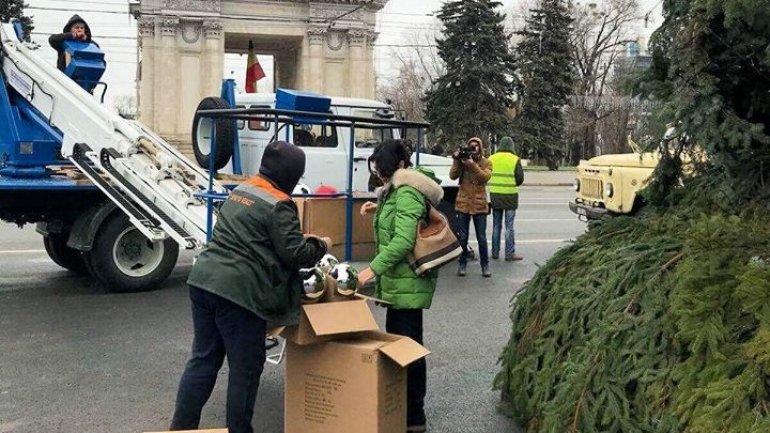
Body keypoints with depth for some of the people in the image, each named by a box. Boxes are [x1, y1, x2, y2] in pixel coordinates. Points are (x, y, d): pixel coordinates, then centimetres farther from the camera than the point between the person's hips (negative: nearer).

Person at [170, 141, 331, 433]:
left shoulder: (241, 190, 18)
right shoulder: (279, 206, -9)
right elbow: (295, 254, -10)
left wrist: (301, 239, 28)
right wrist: (321, 245, 10)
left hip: (204, 281, 9)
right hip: (238, 292, -8)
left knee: (203, 359, 16)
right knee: (245, 368, 6)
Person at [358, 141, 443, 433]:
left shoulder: (408, 193, -18)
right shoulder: (399, 190, 15)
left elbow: (403, 241, -26)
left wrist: (371, 270, -29)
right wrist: (381, 209, 11)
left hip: (407, 281, -11)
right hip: (399, 280, 11)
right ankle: (402, 406, 31)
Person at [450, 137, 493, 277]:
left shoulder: (486, 163, 3)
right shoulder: (463, 160, 4)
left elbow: (486, 177, -16)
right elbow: (453, 176, -7)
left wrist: (473, 165, -26)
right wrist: (456, 161, -19)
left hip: (479, 204, -1)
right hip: (463, 203, 1)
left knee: (482, 238, 4)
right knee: (462, 237, 6)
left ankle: (485, 265, 14)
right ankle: (462, 264, 17)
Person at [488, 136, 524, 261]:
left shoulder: (491, 159, 2)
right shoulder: (515, 159, -8)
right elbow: (520, 179, -7)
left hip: (495, 195, 3)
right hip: (510, 195, -3)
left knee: (496, 225, 13)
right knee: (509, 226, 1)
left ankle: (495, 252, 16)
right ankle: (510, 254, 1)